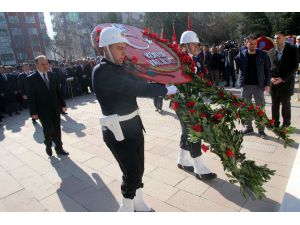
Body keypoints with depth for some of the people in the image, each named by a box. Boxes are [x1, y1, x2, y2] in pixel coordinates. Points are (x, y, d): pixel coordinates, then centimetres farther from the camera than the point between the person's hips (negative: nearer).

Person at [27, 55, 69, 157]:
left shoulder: (52, 76, 6)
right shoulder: (32, 78, -6)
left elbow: (58, 91, 10)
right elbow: (31, 96, -8)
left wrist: (63, 104, 8)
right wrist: (33, 112, -10)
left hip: (55, 108, 4)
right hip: (43, 110, -4)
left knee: (57, 130, 9)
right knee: (49, 130, -1)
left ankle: (59, 148, 22)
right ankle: (48, 145, 28)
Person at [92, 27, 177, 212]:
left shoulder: (119, 68, 11)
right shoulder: (102, 71, -20)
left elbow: (136, 85, 8)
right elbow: (135, 88, -27)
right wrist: (166, 90, -19)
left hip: (133, 125, 9)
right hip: (119, 132, -9)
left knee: (138, 170, 18)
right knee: (132, 174, 2)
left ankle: (139, 204, 40)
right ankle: (126, 209, 28)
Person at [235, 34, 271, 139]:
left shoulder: (263, 55, -1)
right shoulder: (241, 54, 2)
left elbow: (267, 70, 1)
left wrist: (267, 84, -5)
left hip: (258, 85, -2)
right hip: (245, 85, 2)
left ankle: (261, 130, 13)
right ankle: (248, 127, 25)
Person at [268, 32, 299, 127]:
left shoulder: (292, 50, -3)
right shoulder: (271, 51, 8)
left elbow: (294, 67, -7)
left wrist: (282, 79, -14)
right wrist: (271, 77, -5)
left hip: (286, 82, -3)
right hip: (274, 82, 3)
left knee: (285, 104, 6)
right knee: (274, 104, 7)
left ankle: (286, 123, 20)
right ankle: (275, 123, 19)